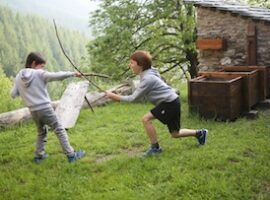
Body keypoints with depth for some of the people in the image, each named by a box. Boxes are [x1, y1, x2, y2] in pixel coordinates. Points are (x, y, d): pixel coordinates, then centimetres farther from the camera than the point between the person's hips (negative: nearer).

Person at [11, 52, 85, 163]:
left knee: (41, 132, 25)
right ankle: (71, 154, 2)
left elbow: (13, 94, 6)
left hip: (33, 111, 5)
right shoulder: (39, 74, -9)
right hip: (45, 108, -5)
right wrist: (72, 73, -11)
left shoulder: (18, 77, 5)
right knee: (59, 130, 3)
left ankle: (39, 155, 24)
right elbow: (56, 76, -18)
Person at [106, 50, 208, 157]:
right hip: (172, 102, 10)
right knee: (175, 133, 17)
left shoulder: (147, 78, -20)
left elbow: (134, 98, -18)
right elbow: (140, 94, 16)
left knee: (146, 119, -15)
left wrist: (116, 97, -14)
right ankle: (200, 133, 32)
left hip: (170, 102, -10)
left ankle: (155, 148, -4)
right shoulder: (148, 73, 9)